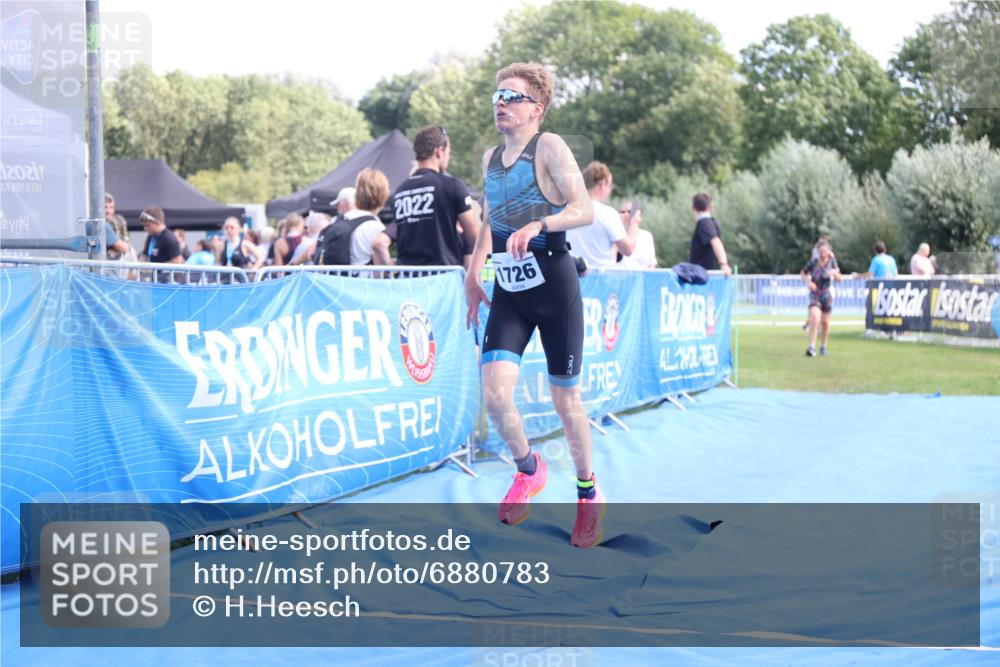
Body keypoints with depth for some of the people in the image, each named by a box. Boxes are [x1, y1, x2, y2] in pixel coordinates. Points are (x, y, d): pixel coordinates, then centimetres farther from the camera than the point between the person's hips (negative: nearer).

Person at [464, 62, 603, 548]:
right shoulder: (490, 159, 10)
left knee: (565, 398, 4)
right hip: (509, 293, 5)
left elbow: (584, 209, -19)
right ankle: (528, 470, 15)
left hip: (554, 288, -5)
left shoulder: (549, 147, -9)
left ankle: (588, 494, 25)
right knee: (495, 392, -12)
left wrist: (539, 225, -34)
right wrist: (474, 272, 17)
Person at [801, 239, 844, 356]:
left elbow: (840, 279, -7)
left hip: (826, 294, 2)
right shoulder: (813, 263, -8)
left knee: (825, 322, 11)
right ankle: (811, 347, -22)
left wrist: (835, 273, -28)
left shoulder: (832, 262, -4)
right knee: (815, 318, -22)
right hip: (815, 295, -2)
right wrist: (808, 282, -11)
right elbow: (803, 273, 8)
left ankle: (823, 346, 30)